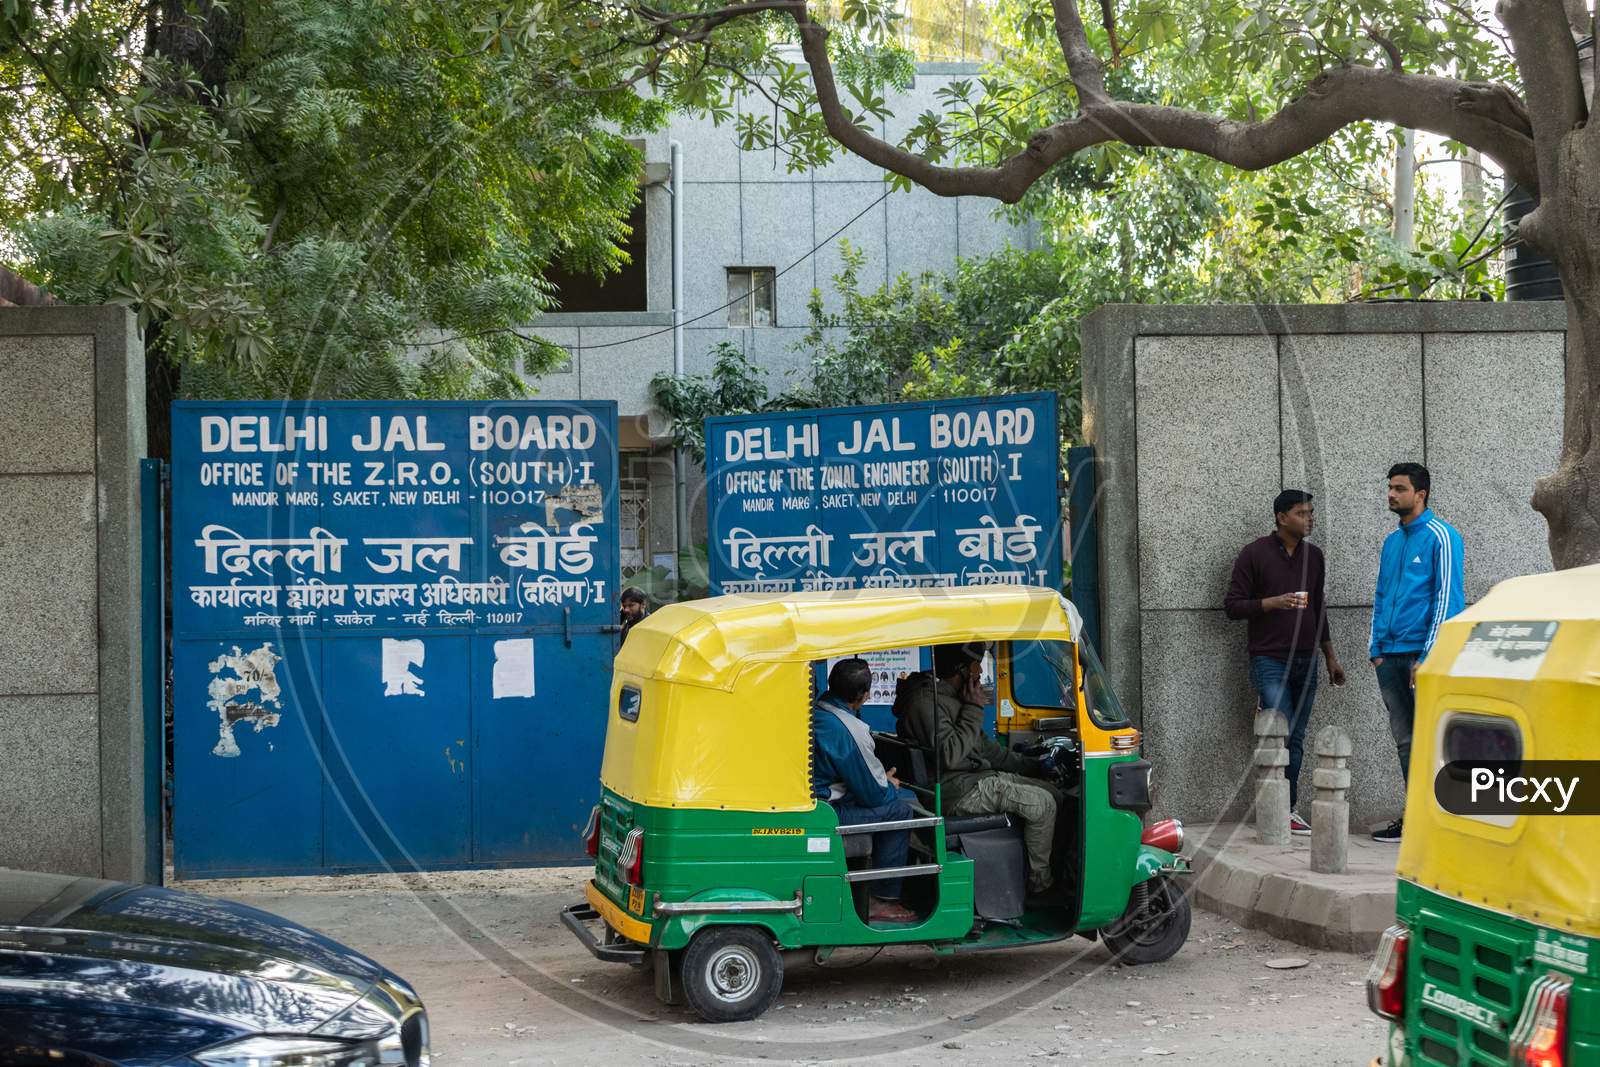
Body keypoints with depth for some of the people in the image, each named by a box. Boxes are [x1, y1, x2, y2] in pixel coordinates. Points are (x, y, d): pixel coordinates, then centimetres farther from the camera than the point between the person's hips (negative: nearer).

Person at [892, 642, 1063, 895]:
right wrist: (974, 710, -18)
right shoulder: (926, 702, -16)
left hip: (978, 776, 11)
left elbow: (984, 746, 25)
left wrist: (1031, 765, 20)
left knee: (1053, 794, 7)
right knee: (1042, 804, -15)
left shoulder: (953, 697, 18)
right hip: (956, 793, -11)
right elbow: (949, 755, -27)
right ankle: (1039, 881, -1)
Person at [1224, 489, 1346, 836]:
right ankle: (1286, 810, -8)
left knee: (1296, 739, 5)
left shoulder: (1314, 556, 13)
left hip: (1305, 661, 6)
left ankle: (1285, 812, 9)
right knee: (1282, 733, -15)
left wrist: (1330, 657, 20)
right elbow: (1232, 605, -5)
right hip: (1269, 660, -6)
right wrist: (1273, 603, -19)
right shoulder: (1254, 554, -4)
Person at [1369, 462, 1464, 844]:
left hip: (1422, 654, -7)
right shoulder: (1392, 542, 17)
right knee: (1405, 741, 11)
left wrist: (1429, 656, -16)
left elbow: (1447, 598, -12)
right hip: (1391, 656, 8)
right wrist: (1377, 648, 12)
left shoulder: (1440, 537, -7)